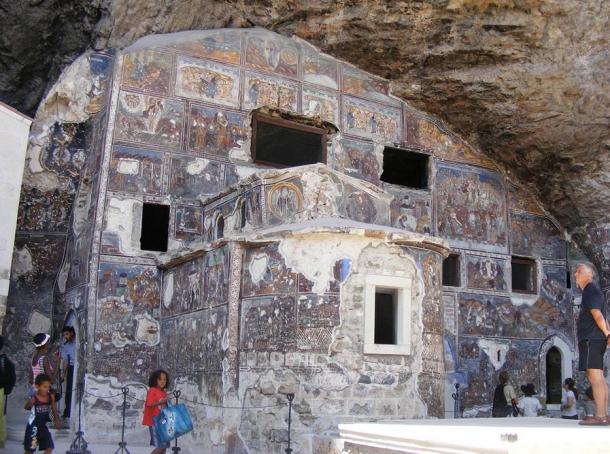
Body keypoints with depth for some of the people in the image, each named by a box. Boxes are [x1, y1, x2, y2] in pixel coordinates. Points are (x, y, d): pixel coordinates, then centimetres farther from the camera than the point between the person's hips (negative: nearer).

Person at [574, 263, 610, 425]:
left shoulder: (591, 290, -8)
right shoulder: (592, 291, 24)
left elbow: (597, 314, -18)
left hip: (591, 338, -10)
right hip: (593, 339, 10)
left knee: (595, 377, -14)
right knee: (597, 378, 9)